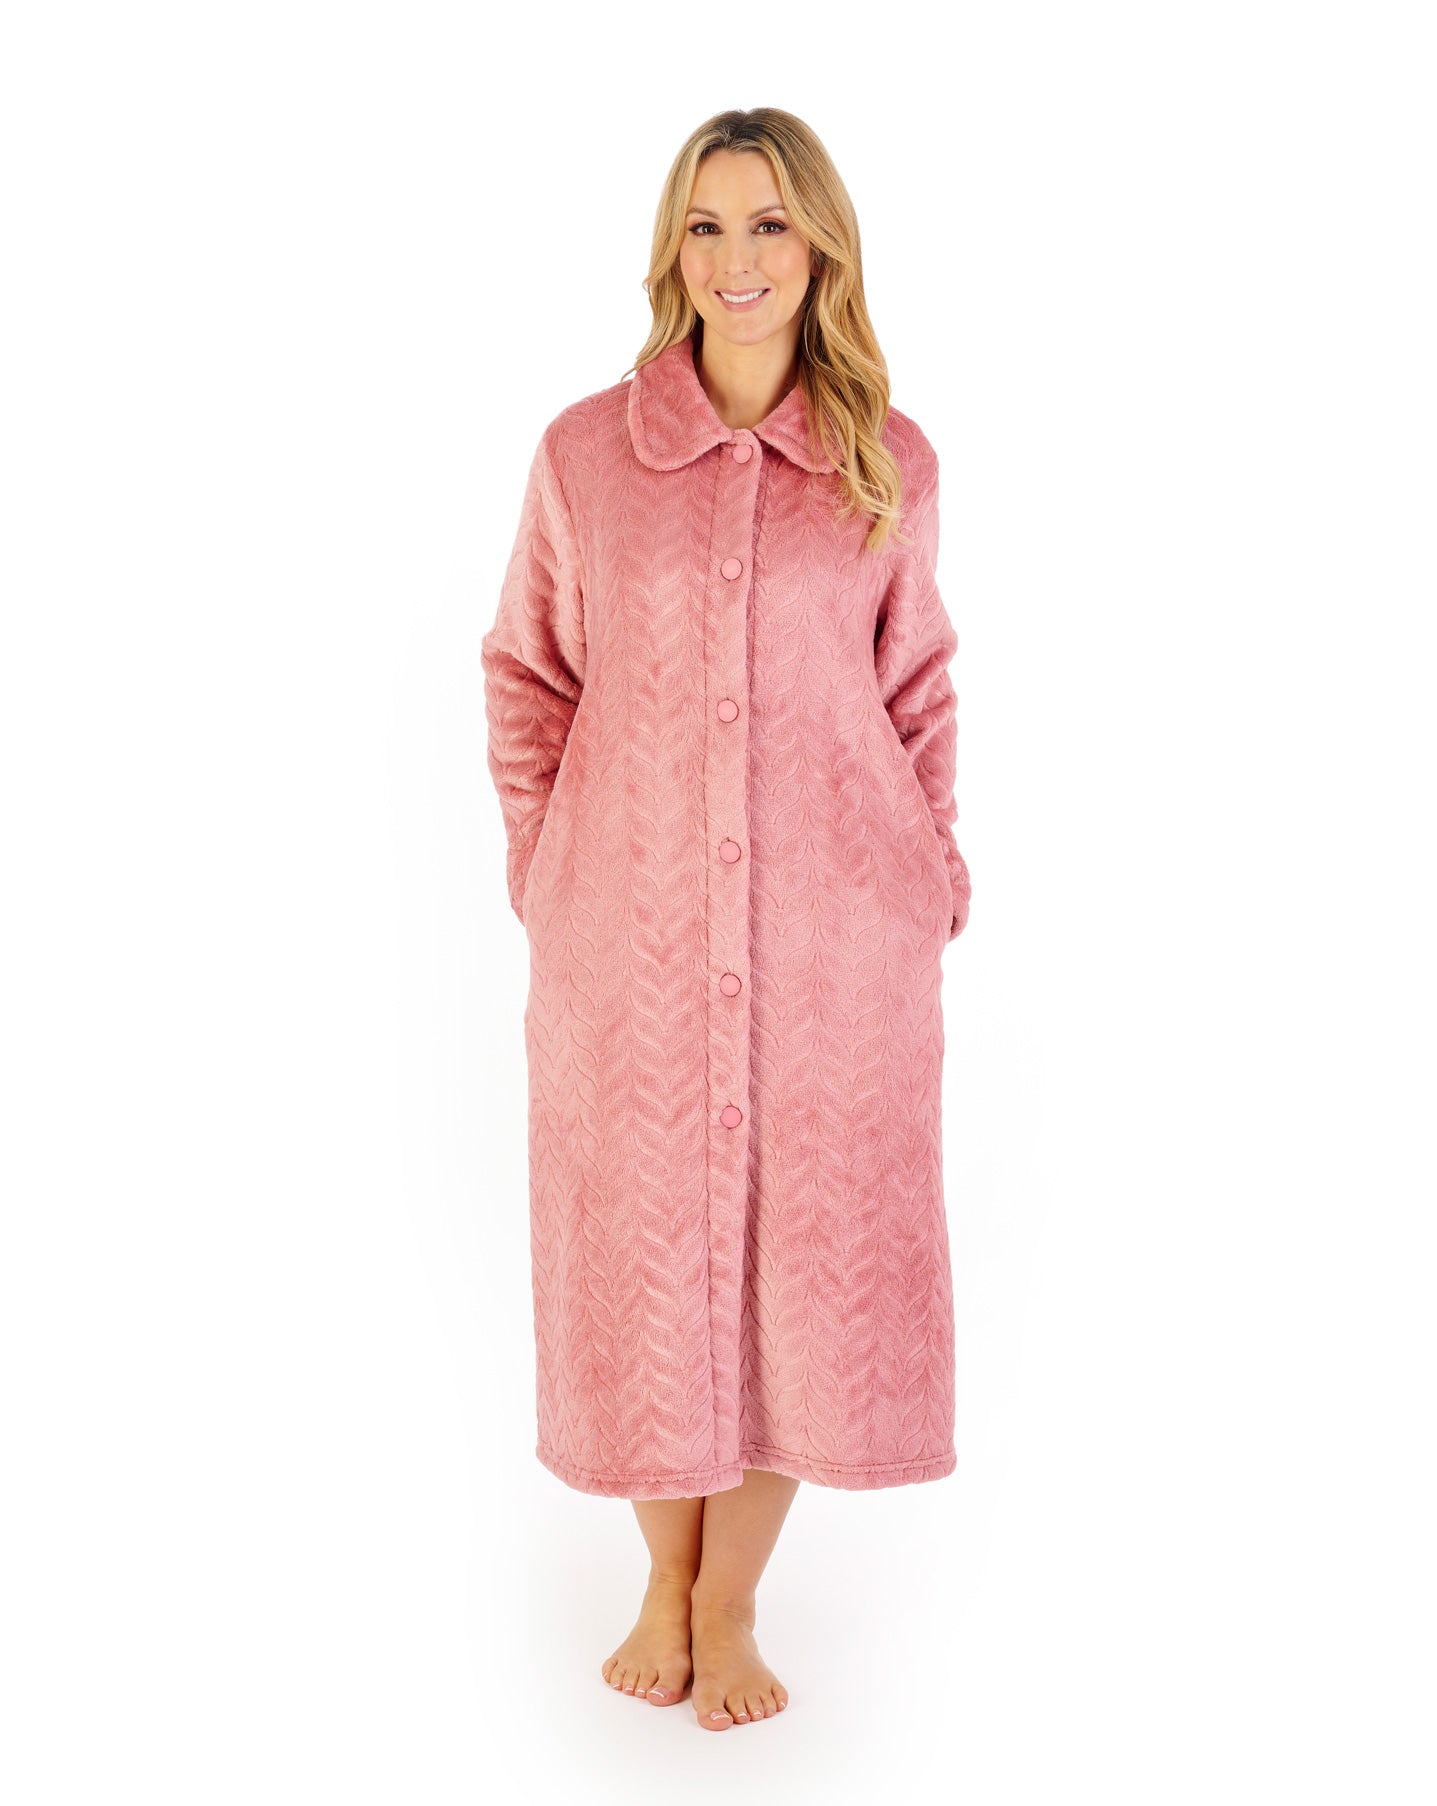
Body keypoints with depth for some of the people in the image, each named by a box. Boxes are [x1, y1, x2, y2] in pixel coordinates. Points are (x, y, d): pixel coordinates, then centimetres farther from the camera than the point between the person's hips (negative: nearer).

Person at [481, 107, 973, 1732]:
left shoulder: (891, 464, 3)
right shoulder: (585, 452, 1)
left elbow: (916, 690, 10)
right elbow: (529, 675, 8)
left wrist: (929, 876, 5)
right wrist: (542, 870, 2)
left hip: (833, 927, 1)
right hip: (631, 921, 0)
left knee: (809, 1250, 7)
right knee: (640, 1241, 9)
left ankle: (732, 1599, 29)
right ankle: (667, 1575, 34)